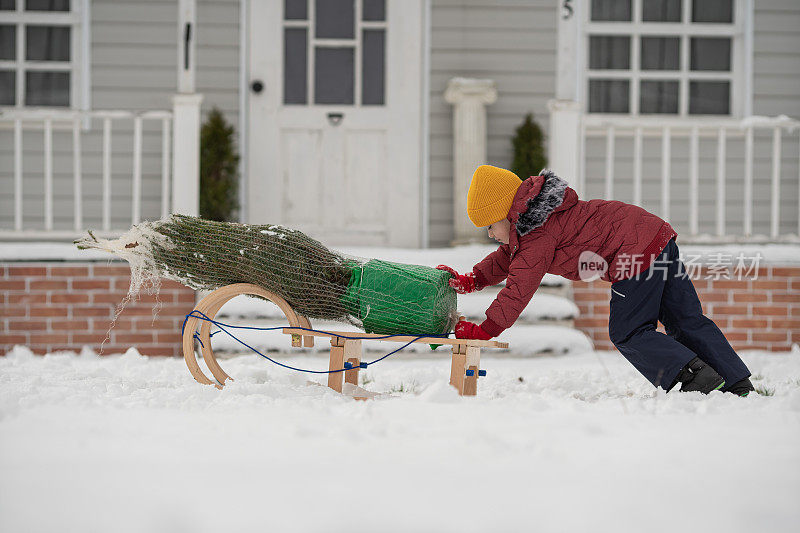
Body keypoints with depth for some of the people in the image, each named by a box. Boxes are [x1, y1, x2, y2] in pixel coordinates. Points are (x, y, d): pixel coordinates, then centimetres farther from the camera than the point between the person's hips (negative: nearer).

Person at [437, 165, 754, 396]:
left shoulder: (539, 233, -11)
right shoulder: (533, 220, 19)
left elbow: (519, 289, -11)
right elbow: (506, 259, 30)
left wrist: (483, 330, -6)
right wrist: (470, 281, 18)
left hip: (637, 252, -10)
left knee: (627, 332, -4)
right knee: (687, 321, 10)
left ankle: (698, 377, -13)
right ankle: (738, 385, 7)